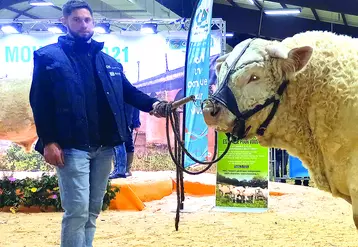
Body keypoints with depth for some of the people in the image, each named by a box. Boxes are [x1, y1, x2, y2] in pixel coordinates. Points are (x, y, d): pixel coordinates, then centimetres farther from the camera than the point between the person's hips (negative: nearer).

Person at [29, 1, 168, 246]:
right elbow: (40, 102, -7)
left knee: (93, 211, 13)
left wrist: (153, 104, -7)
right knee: (77, 211, -9)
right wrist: (48, 141, -16)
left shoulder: (108, 61, 17)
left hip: (104, 147, 6)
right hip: (72, 147, -6)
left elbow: (129, 92, 13)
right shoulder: (49, 57, 0)